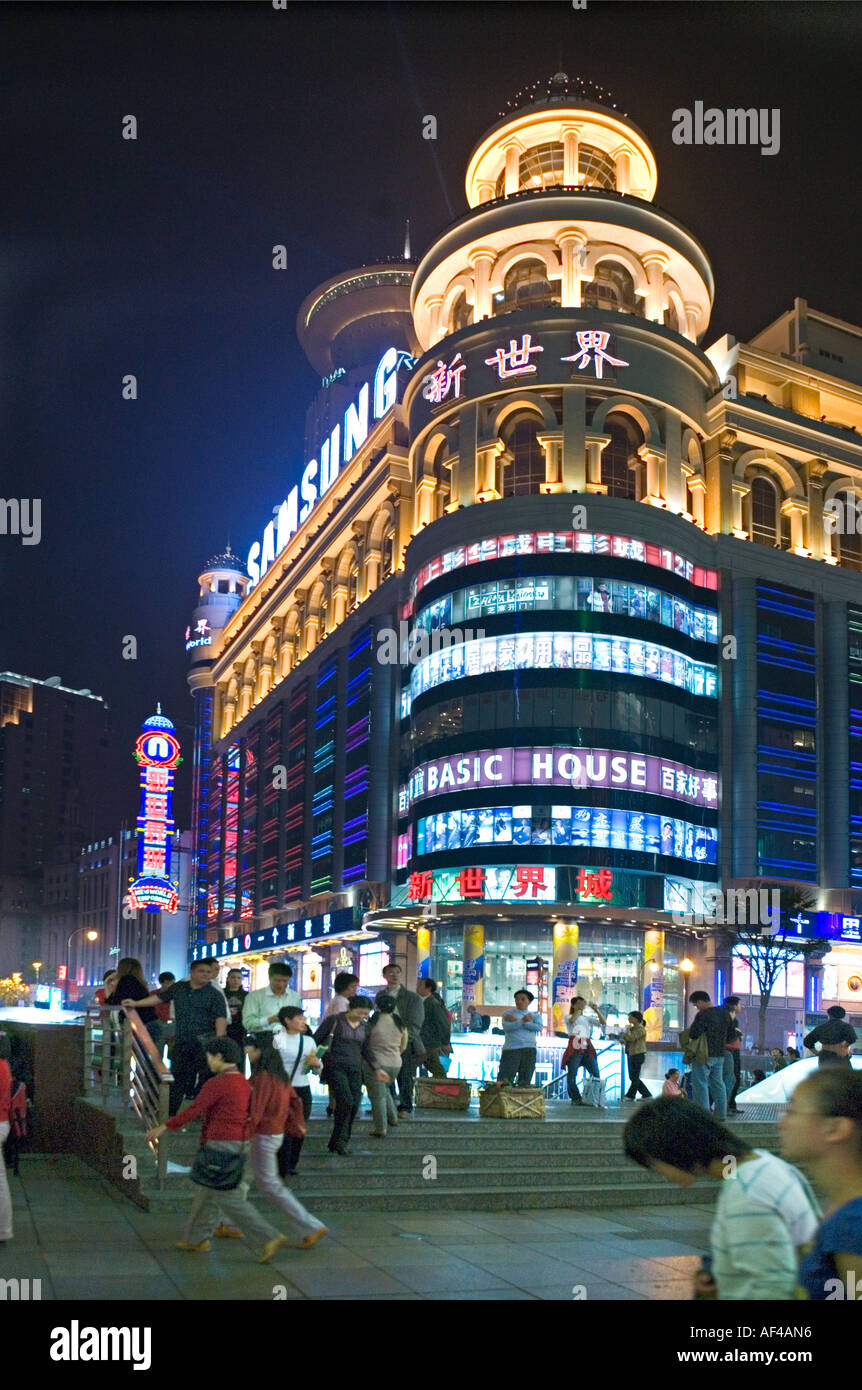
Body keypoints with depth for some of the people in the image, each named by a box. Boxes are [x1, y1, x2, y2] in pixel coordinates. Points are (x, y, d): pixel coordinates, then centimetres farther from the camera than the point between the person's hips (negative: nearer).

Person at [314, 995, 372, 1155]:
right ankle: (340, 1141, -8)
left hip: (355, 1069, 5)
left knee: (354, 1105, -4)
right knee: (346, 1101, -21)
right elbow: (316, 1039, 1)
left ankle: (337, 1143, 11)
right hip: (335, 1067, -5)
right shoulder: (334, 1020, -2)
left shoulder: (365, 1026, 13)